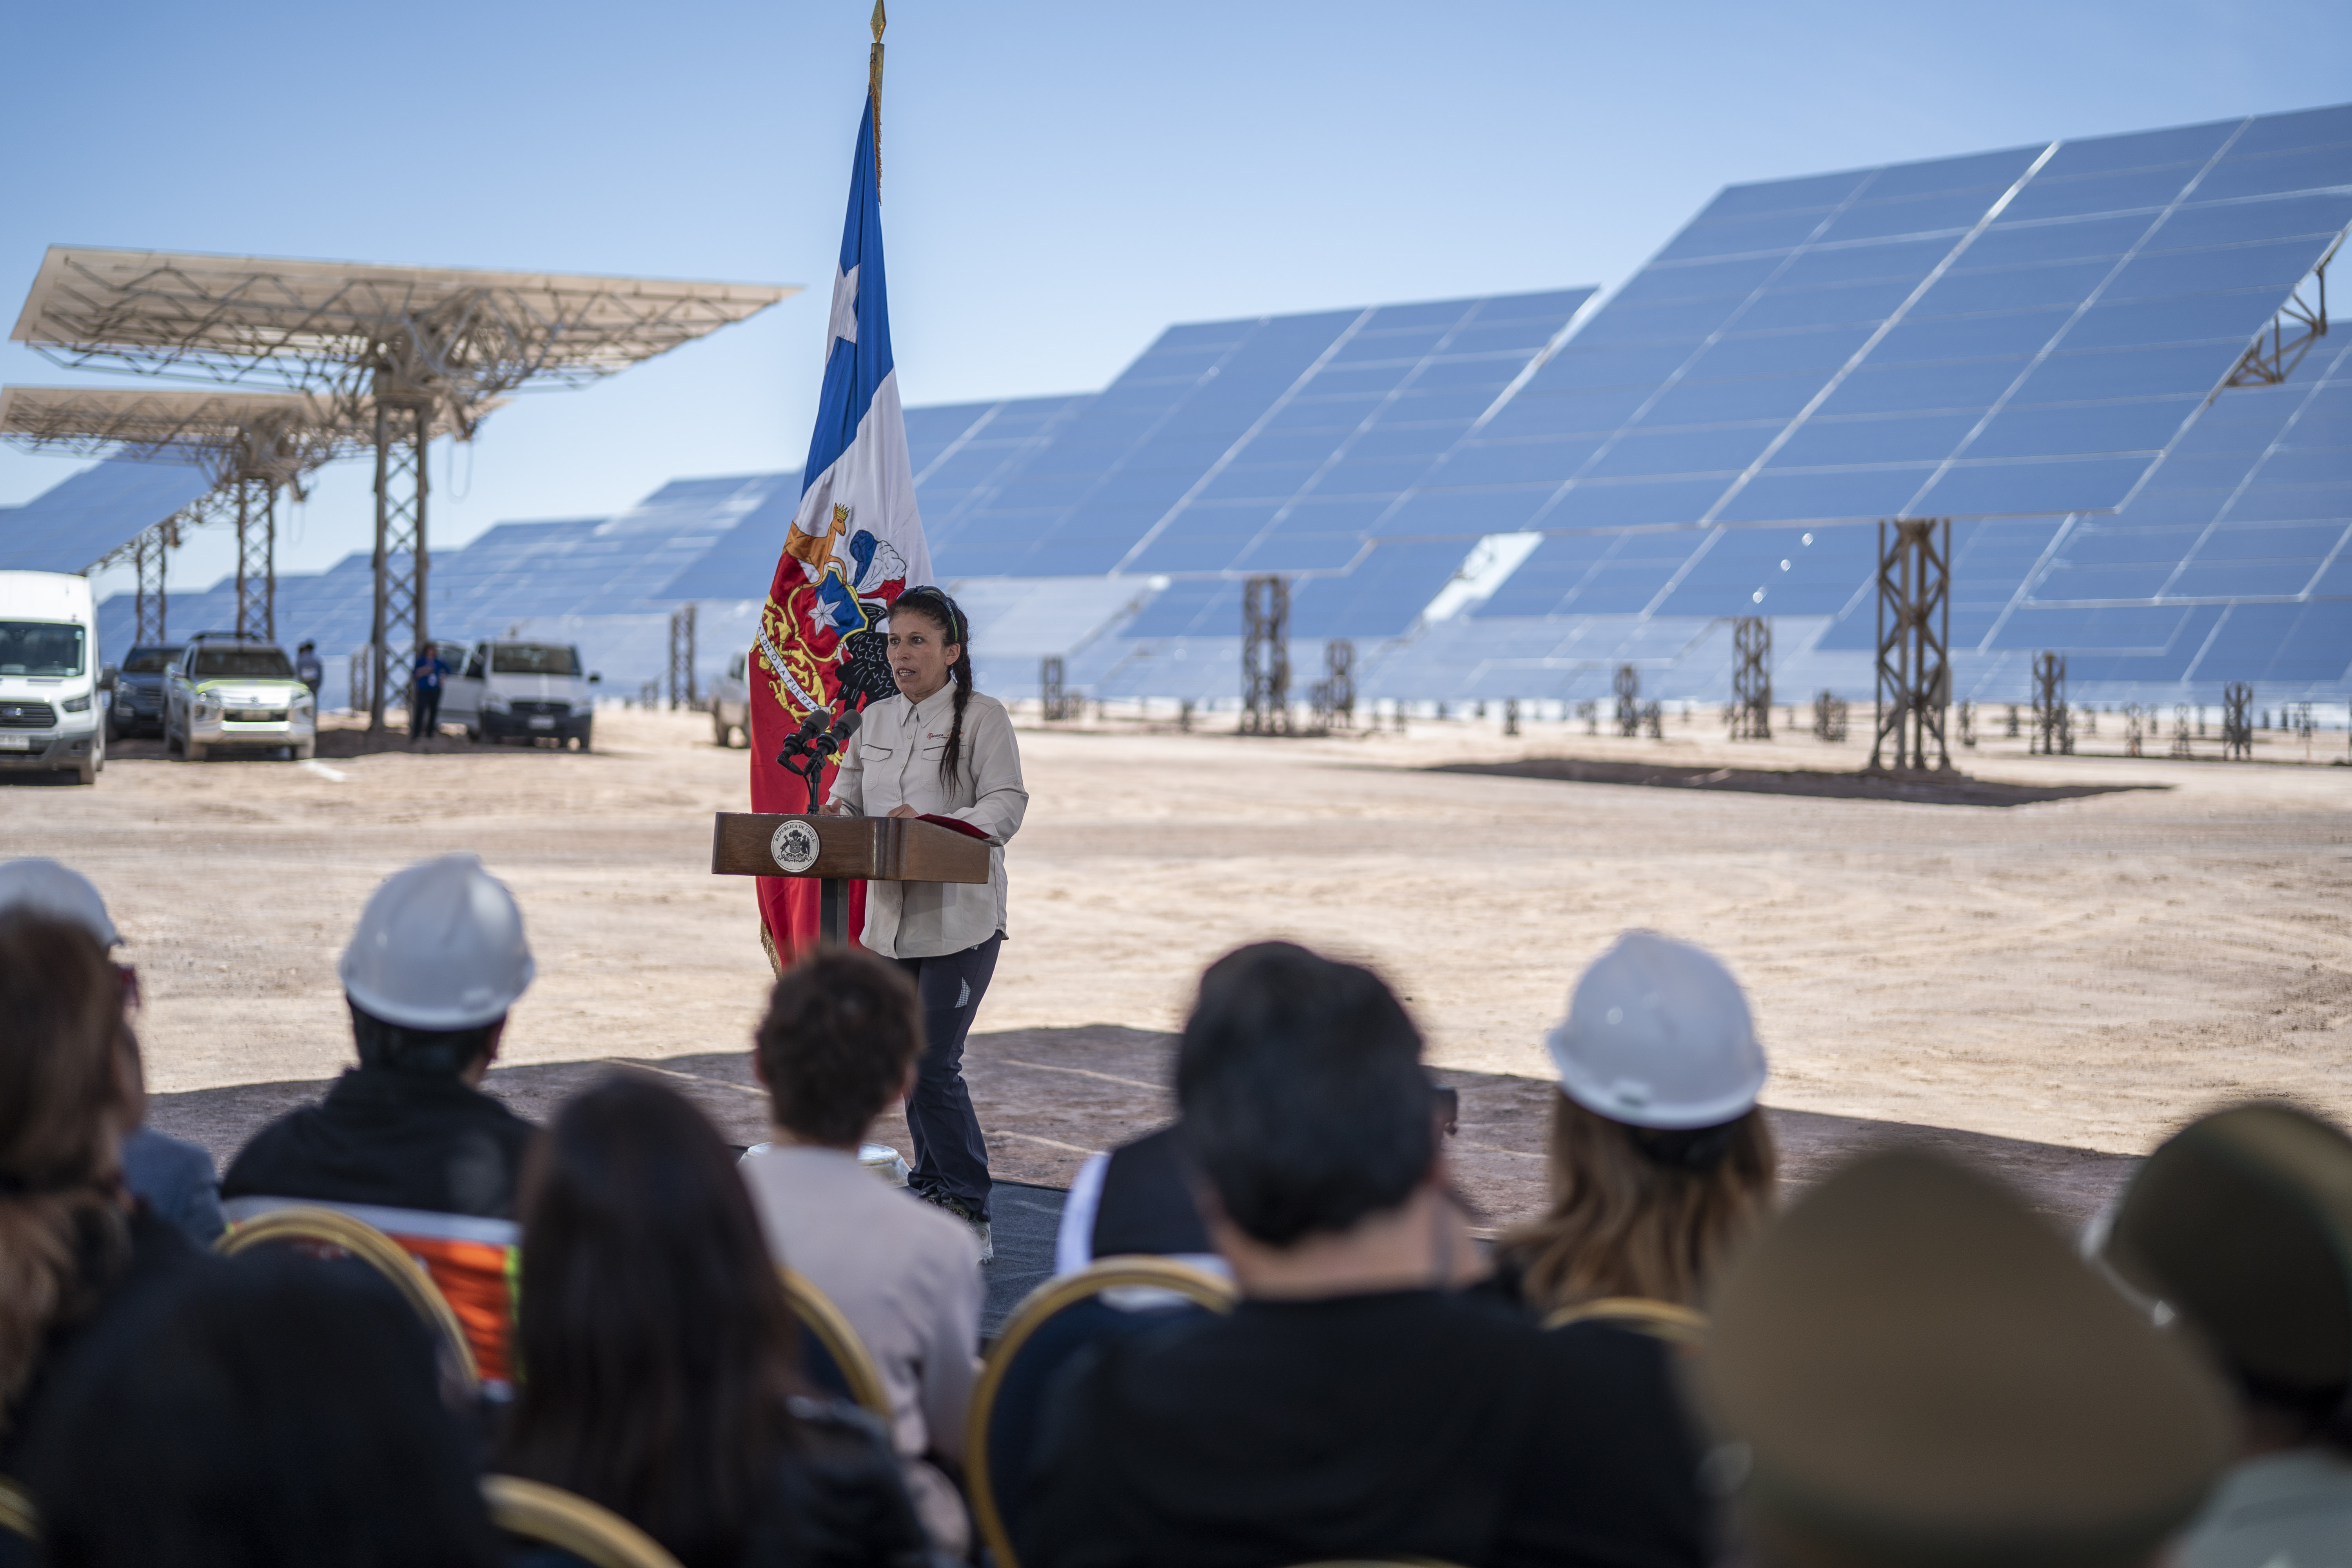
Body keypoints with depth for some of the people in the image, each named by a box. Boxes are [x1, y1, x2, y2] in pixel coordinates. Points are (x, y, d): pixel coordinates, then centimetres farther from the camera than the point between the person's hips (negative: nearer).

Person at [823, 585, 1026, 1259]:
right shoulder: (874, 721, 15)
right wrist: (834, 816, -7)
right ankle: (931, 1191, 25)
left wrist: (933, 826, -26)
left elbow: (1006, 805, -11)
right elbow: (847, 796, 17)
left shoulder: (983, 717, -3)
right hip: (891, 915, 6)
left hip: (960, 917, -6)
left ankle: (970, 1218, -5)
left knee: (934, 1065, -12)